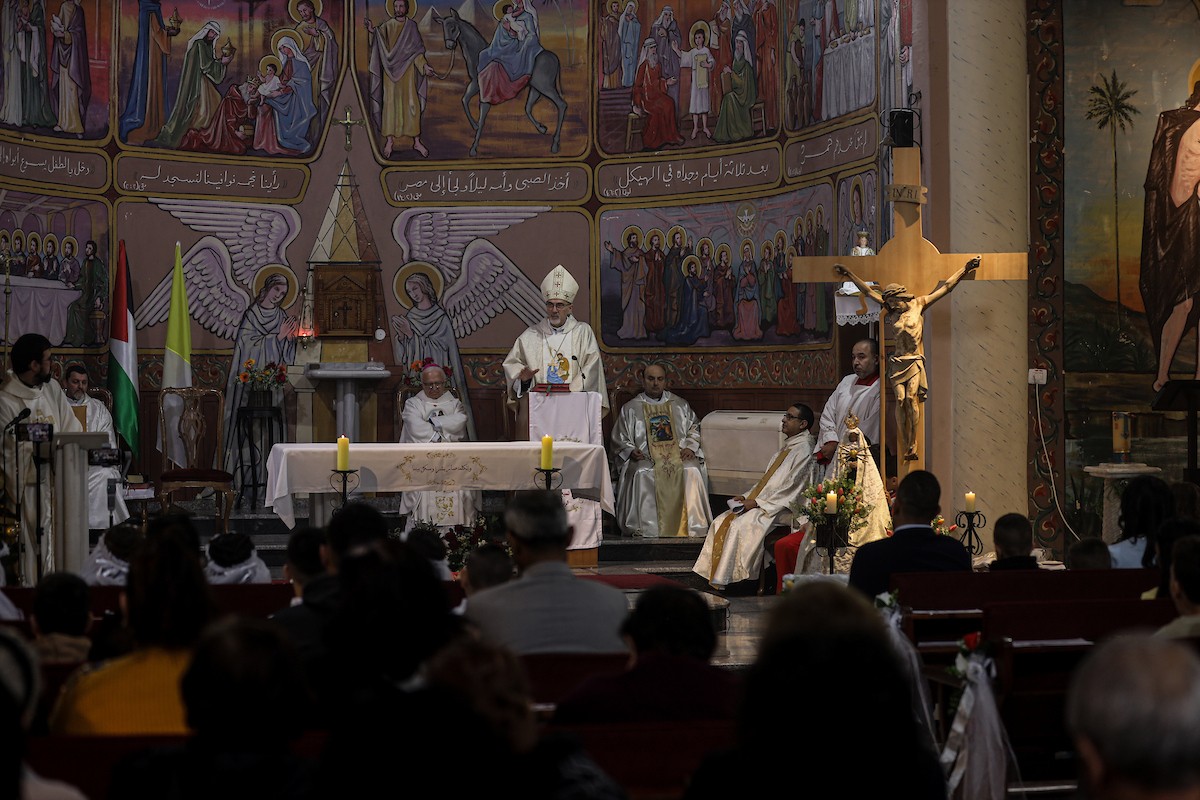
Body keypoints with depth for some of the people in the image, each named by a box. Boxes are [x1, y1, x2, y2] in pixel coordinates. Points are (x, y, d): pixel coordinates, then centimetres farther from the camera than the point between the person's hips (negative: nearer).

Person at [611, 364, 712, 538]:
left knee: (692, 472, -32)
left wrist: (690, 447, 0)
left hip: (679, 456, 1)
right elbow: (619, 440, 13)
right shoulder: (630, 409, 16)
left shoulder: (680, 405, 21)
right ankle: (645, 530, -35)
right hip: (646, 458, -1)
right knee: (643, 474, -36)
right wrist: (631, 451, -7)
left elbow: (694, 429, 19)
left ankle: (693, 528, -30)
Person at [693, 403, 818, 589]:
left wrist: (757, 502, -16)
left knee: (739, 525, -27)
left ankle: (726, 579, -22)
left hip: (783, 509, -10)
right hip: (762, 503, 10)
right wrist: (747, 497, 7)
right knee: (721, 522, -5)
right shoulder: (787, 447, 20)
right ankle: (715, 576, -10)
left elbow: (791, 488, -18)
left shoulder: (803, 451, -11)